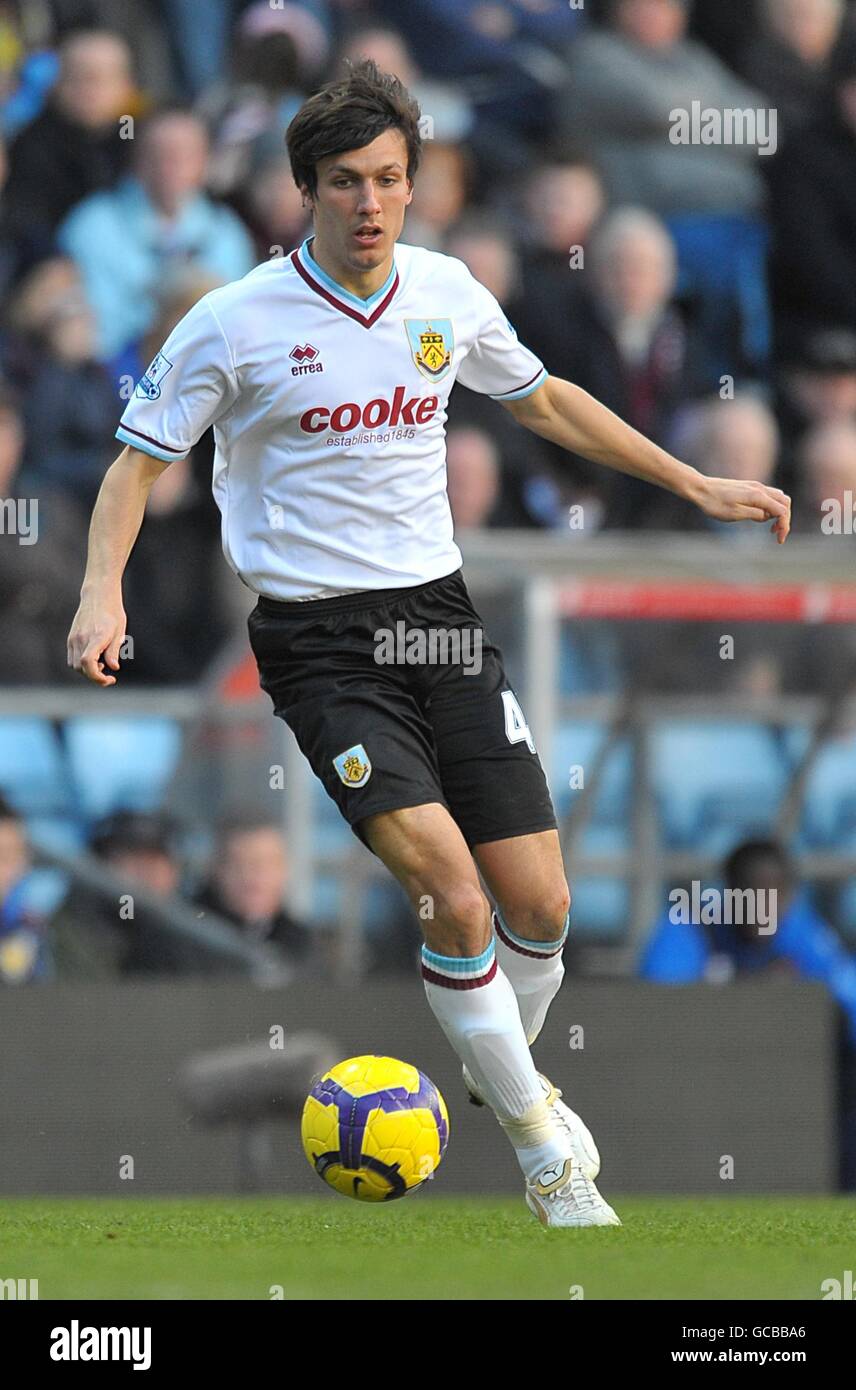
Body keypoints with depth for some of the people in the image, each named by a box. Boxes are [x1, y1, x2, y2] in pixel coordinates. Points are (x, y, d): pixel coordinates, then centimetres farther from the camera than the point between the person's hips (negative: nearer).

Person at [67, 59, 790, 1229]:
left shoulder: (447, 296, 4)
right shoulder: (235, 324, -8)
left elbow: (544, 401, 21)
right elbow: (140, 461, -1)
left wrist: (698, 486, 23)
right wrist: (103, 593, -17)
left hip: (438, 616, 5)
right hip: (317, 640, -4)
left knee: (539, 901, -1)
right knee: (453, 895, -20)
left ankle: (507, 1076, 30)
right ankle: (543, 1150, -6)